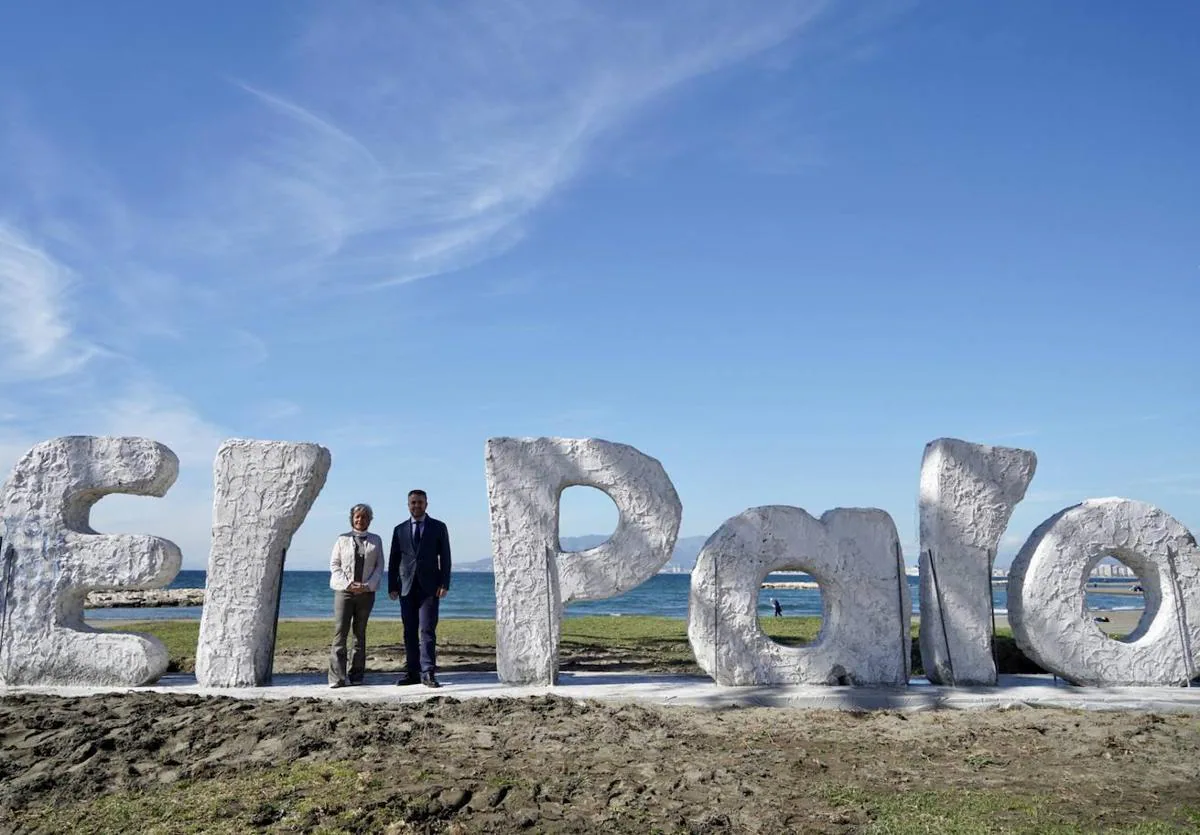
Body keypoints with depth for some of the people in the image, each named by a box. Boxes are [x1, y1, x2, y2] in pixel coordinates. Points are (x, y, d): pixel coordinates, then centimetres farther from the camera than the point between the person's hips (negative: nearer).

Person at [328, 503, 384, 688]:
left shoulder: (376, 541, 10)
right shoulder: (342, 539, 8)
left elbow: (379, 566, 6)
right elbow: (334, 565, 4)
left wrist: (368, 585, -9)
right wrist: (348, 584, -10)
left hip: (366, 591, 1)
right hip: (344, 590, -1)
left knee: (360, 633, 7)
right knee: (340, 632, -9)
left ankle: (356, 674, 12)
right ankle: (338, 677, -10)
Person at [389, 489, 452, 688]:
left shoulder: (438, 527, 6)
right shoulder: (400, 530, 12)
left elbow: (445, 558, 3)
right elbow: (393, 560, 11)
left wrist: (444, 584, -7)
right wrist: (392, 586, 2)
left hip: (429, 587, -3)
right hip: (407, 587, 3)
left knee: (427, 630, -9)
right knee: (410, 632, 5)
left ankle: (428, 673, -10)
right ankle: (412, 673, 11)